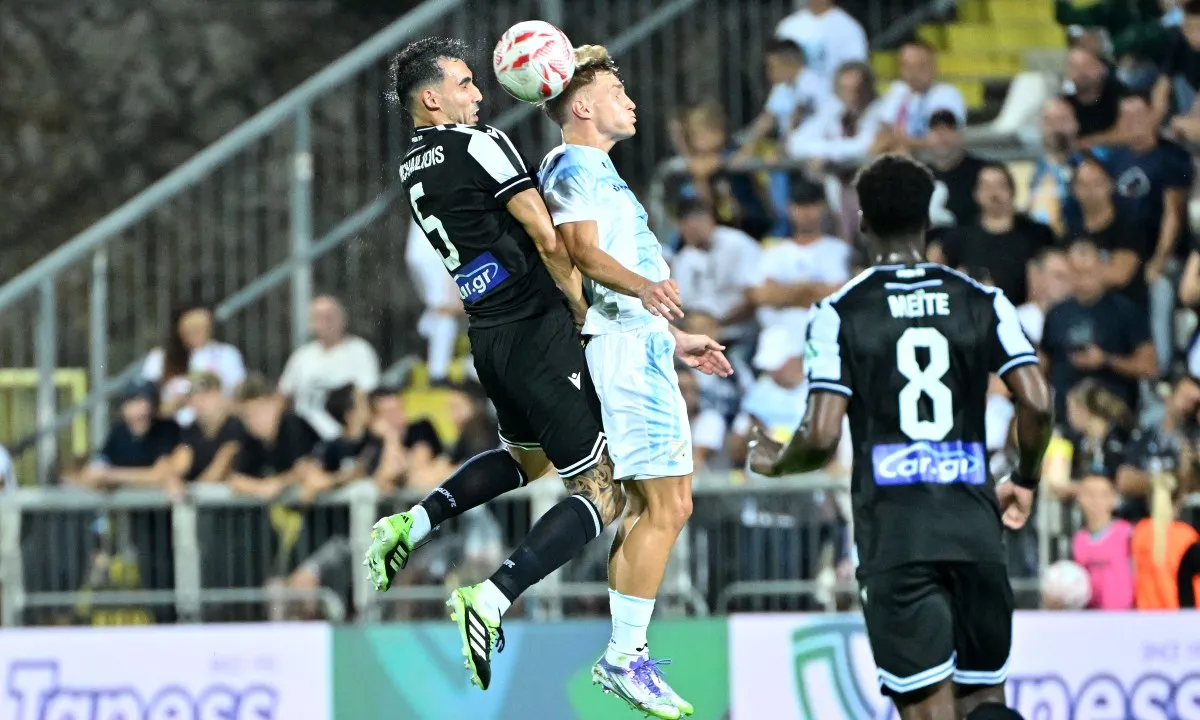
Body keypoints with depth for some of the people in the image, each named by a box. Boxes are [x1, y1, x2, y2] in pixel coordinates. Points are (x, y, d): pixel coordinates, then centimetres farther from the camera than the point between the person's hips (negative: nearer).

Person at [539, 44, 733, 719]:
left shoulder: (598, 172, 24)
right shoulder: (576, 167, -8)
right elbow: (581, 252, -25)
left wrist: (677, 339, 35)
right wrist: (641, 285, -43)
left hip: (642, 347, 11)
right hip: (624, 350, -11)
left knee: (654, 508, 13)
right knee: (664, 506, -13)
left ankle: (625, 655, 16)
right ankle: (626, 657, -11)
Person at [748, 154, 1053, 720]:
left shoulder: (839, 313, 0)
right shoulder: (983, 303, 7)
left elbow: (821, 436, -7)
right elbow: (1037, 404, -2)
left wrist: (775, 462, 15)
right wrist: (1024, 480, 17)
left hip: (894, 533, -2)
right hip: (974, 525, 3)